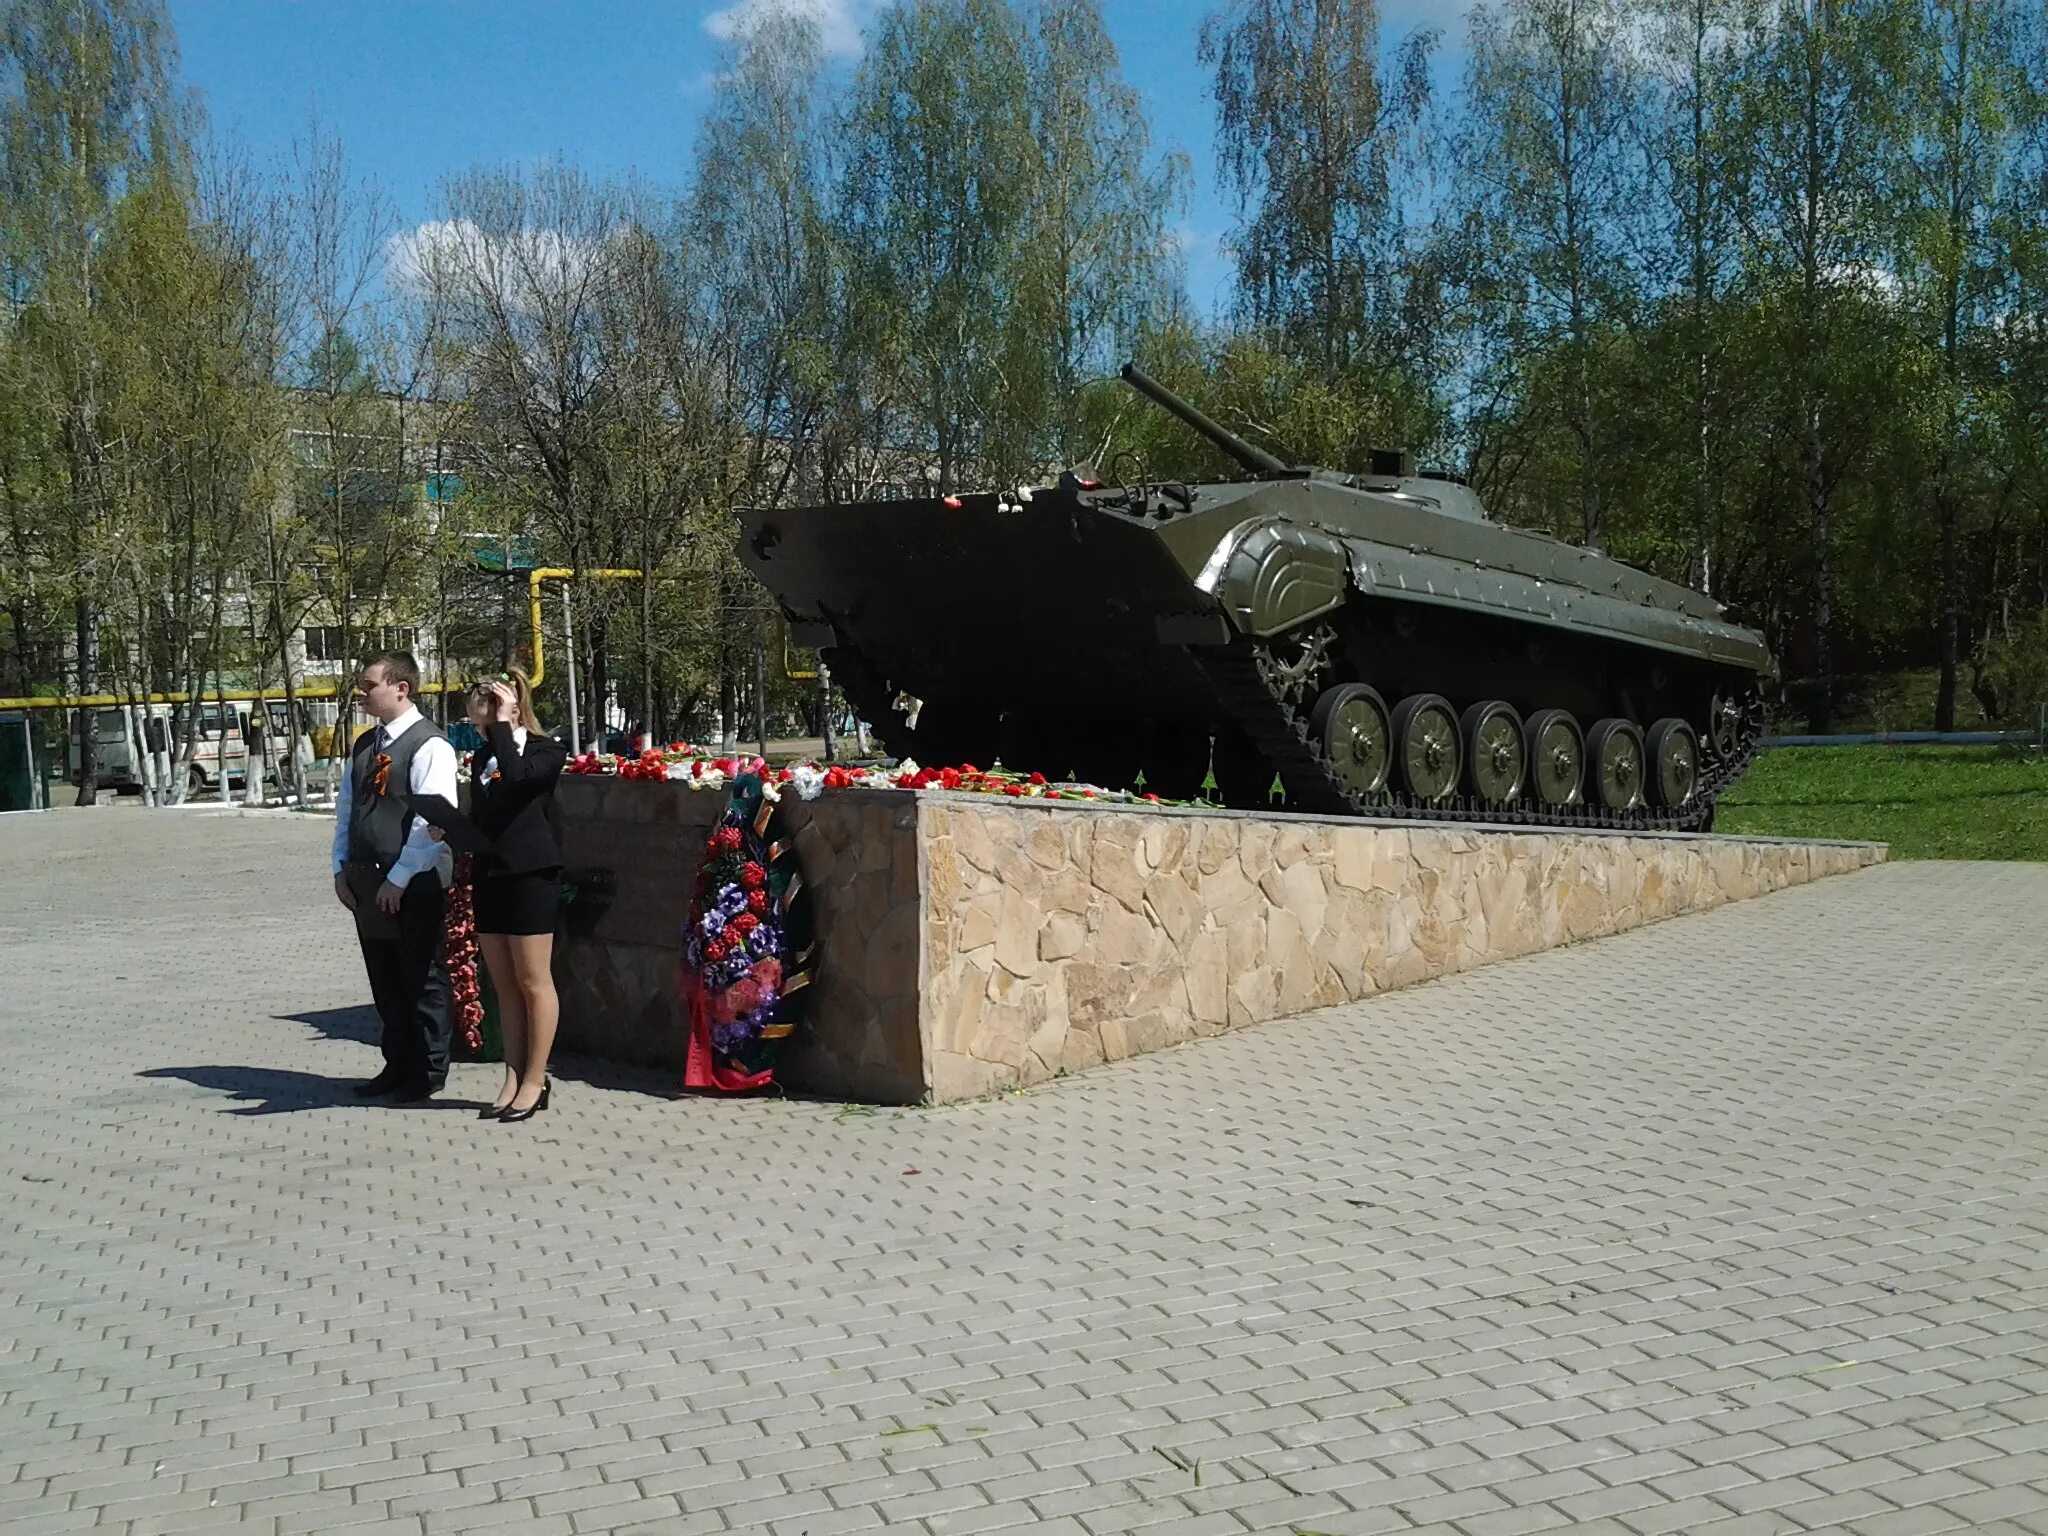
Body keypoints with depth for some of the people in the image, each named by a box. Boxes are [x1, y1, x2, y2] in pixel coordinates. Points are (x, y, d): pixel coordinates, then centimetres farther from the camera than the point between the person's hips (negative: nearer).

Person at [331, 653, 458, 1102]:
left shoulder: (429, 745, -14)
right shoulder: (364, 745, 12)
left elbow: (433, 820, -19)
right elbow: (346, 808, 18)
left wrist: (398, 879, -19)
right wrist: (342, 868, 8)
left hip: (413, 883, -8)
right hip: (368, 881, 8)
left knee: (421, 978, 4)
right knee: (384, 979, 14)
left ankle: (429, 1071, 16)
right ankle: (399, 1066, 26)